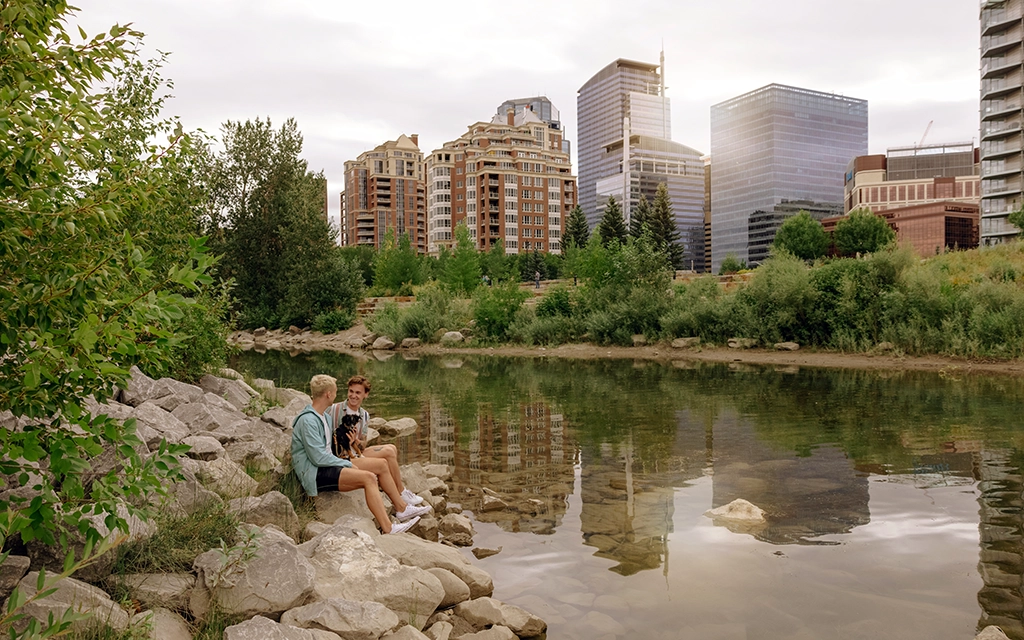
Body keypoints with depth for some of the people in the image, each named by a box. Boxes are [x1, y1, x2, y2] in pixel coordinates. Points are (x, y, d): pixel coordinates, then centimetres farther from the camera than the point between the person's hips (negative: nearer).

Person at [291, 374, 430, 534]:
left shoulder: (323, 416, 16)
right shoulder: (307, 420, -17)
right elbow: (318, 458, -21)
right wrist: (348, 465, -15)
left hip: (327, 465, 10)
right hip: (314, 474, -10)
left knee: (381, 465, 4)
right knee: (368, 477, -28)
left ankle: (402, 509, 14)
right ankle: (388, 529, -31)